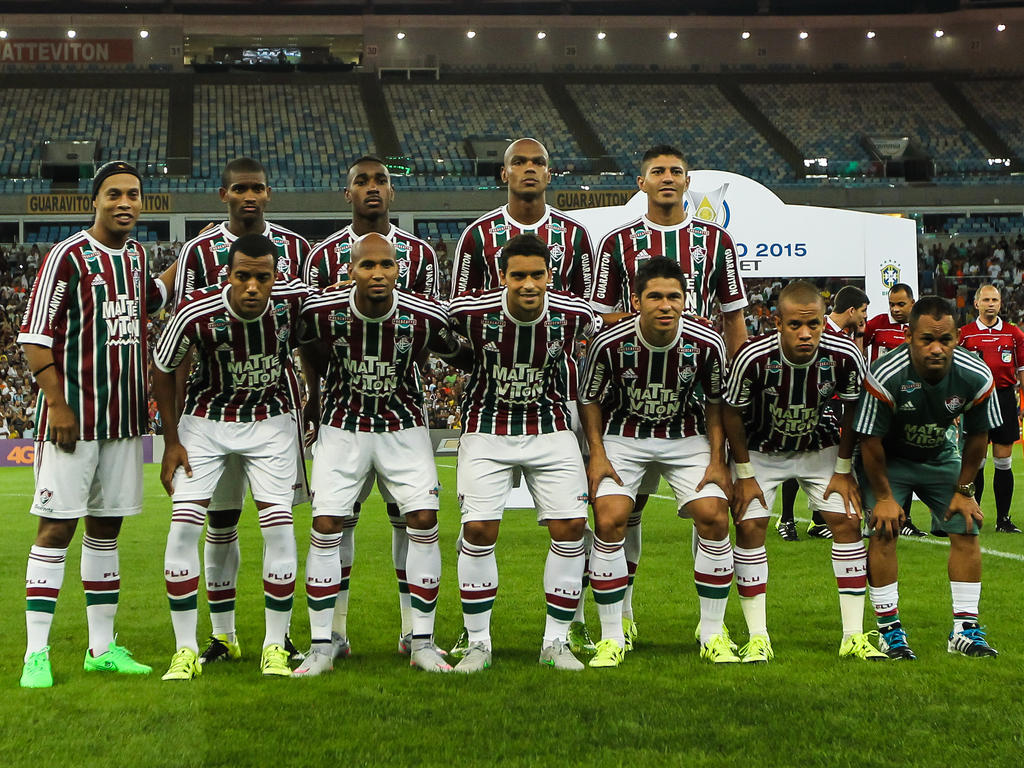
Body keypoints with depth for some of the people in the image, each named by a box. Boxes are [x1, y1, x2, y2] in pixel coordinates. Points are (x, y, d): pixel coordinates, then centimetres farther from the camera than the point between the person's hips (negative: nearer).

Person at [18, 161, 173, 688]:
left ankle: (102, 647, 17)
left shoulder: (136, 256, 11)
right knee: (57, 527, -6)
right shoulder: (68, 256, -10)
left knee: (106, 526, 10)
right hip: (73, 417, -7)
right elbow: (34, 338, -12)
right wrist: (57, 404, -17)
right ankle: (36, 654, -2)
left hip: (124, 418, 7)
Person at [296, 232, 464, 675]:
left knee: (423, 520, -10)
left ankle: (423, 644, 2)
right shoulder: (322, 311, -17)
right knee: (325, 525, -9)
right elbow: (310, 355, 6)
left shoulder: (425, 316, -17)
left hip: (404, 427, 0)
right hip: (342, 426, 0)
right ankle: (321, 647, 1)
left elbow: (461, 356, 3)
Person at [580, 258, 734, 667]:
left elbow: (716, 402, 0)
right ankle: (611, 638, -5)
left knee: (714, 518, -13)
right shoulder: (610, 342, -21)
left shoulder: (707, 344, -18)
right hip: (623, 436, -1)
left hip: (687, 436, 1)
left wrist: (717, 459, -5)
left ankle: (713, 635, 2)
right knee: (609, 521, -18)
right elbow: (589, 398, -4)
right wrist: (597, 454, -11)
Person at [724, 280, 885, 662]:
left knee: (847, 520, -8)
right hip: (760, 450, -2)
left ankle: (854, 636, -1)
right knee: (749, 526, -12)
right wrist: (744, 475, -11)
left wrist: (843, 470, -4)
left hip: (821, 447, 2)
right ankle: (758, 638, -4)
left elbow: (853, 411, -7)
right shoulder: (752, 356, -32)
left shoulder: (844, 355, -26)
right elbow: (732, 414, -15)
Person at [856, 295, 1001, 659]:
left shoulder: (977, 377, -24)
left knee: (967, 530, -5)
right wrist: (883, 496, -14)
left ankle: (965, 629, 4)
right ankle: (890, 630, -6)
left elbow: (978, 436, -6)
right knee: (884, 531, -17)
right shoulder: (885, 377, -35)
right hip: (888, 459, -3)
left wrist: (963, 490, -2)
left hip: (941, 457, 3)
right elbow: (870, 440, -21)